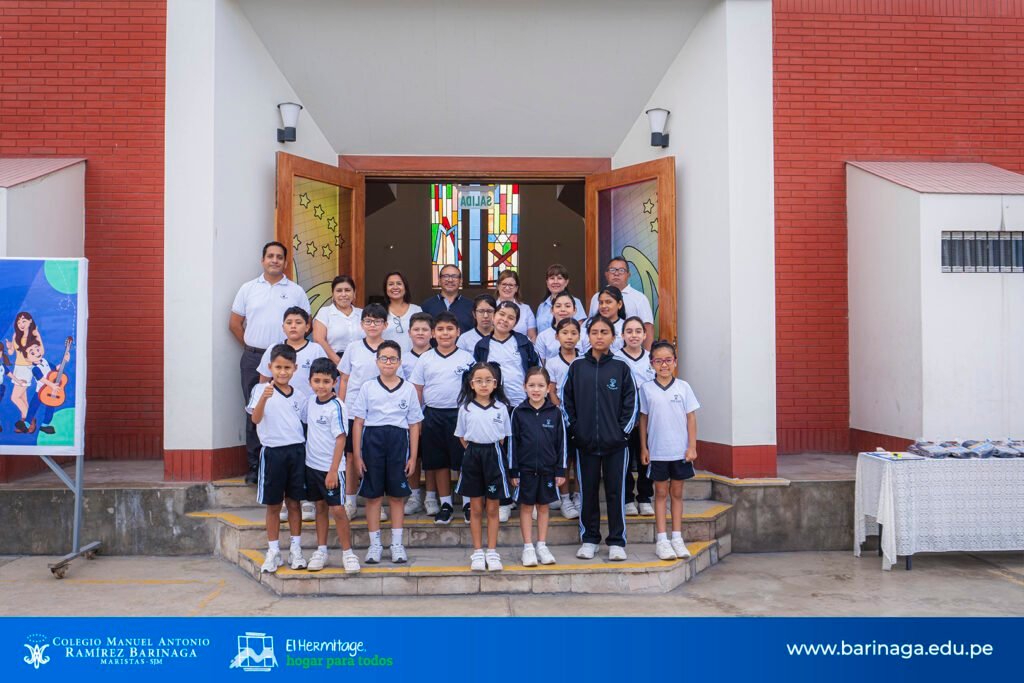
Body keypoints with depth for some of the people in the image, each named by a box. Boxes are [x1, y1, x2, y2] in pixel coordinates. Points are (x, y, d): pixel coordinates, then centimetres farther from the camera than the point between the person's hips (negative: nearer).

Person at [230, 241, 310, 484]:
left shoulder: (296, 292, 8)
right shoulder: (248, 289, 10)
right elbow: (235, 323, 12)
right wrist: (252, 346, 7)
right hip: (253, 359, 1)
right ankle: (254, 466, 12)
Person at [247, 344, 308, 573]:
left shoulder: (298, 397, 8)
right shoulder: (261, 390, -4)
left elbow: (307, 423, 17)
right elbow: (256, 419, -20)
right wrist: (264, 398, -36)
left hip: (297, 451, 3)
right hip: (273, 451, -3)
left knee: (294, 503, 10)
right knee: (273, 505, 6)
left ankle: (296, 550, 19)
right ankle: (273, 552, 18)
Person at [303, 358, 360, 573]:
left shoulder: (336, 406, -16)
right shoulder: (310, 401, 4)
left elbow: (340, 439, -17)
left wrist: (333, 470, -19)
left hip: (331, 468, -6)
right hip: (312, 465, 6)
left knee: (337, 509, -5)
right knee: (320, 507, 14)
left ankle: (347, 552, 7)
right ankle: (321, 551, 23)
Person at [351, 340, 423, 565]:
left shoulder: (408, 389, 6)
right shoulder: (368, 387, 4)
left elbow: (414, 425, 6)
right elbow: (358, 422, 3)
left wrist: (413, 456, 2)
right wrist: (357, 454, -3)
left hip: (399, 441, 0)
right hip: (372, 440, 0)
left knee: (397, 495, 6)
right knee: (373, 495, 4)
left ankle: (397, 544, 16)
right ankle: (375, 544, 15)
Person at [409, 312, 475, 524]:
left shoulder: (466, 358, 1)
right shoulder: (425, 359, 5)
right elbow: (417, 390, 7)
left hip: (460, 413, -2)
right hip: (433, 415, 2)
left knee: (464, 459, 1)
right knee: (439, 462, 9)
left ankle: (468, 502, 14)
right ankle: (445, 504, 20)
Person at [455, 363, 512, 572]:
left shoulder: (501, 407, 0)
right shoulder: (465, 408, -1)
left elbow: (504, 437, 6)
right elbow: (462, 437, 7)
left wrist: (491, 452, -2)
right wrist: (475, 452, -1)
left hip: (494, 456, 0)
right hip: (473, 456, 0)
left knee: (492, 508, 5)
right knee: (476, 508, 7)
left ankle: (492, 552, 14)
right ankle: (477, 552, 15)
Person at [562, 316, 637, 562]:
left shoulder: (621, 368, 1)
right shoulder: (577, 367, 4)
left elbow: (631, 403, 2)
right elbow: (566, 401, 7)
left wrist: (623, 431, -3)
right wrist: (574, 429, 0)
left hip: (615, 442, -1)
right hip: (585, 442, 1)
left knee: (615, 492, 4)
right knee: (588, 492, 9)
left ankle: (617, 541, 14)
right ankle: (589, 539, 20)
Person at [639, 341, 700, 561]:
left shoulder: (683, 387, 0)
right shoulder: (646, 389, -1)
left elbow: (691, 418, 2)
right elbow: (643, 419, 3)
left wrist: (692, 446, -3)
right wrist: (643, 448, 1)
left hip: (680, 450, 1)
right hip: (657, 451, -1)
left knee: (677, 492, 9)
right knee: (661, 492, 6)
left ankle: (677, 538, 16)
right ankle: (661, 539, 11)